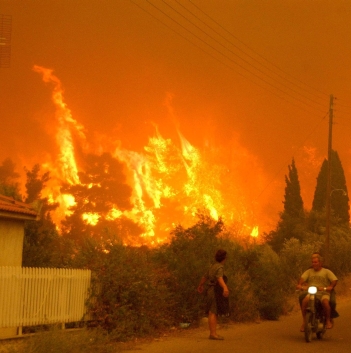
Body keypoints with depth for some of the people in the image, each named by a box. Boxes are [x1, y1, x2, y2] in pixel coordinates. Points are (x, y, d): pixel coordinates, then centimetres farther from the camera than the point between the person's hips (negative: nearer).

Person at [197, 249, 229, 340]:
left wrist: (200, 286, 49)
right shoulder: (220, 267, -11)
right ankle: (213, 333, -17)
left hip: (211, 291, 10)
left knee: (214, 313, 11)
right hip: (215, 291, -10)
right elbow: (219, 278, -31)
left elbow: (205, 277, 31)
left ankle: (213, 333, 14)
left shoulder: (213, 266, 18)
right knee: (213, 313, -13)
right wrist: (225, 287, -48)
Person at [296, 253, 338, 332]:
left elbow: (335, 280, -1)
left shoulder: (326, 271, 12)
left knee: (325, 302, -35)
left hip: (324, 293, -2)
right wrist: (299, 285, -21)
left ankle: (328, 320, -14)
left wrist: (331, 287, -21)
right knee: (304, 301, -30)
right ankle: (304, 321, -17)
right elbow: (302, 278, 0)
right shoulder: (309, 271, 17)